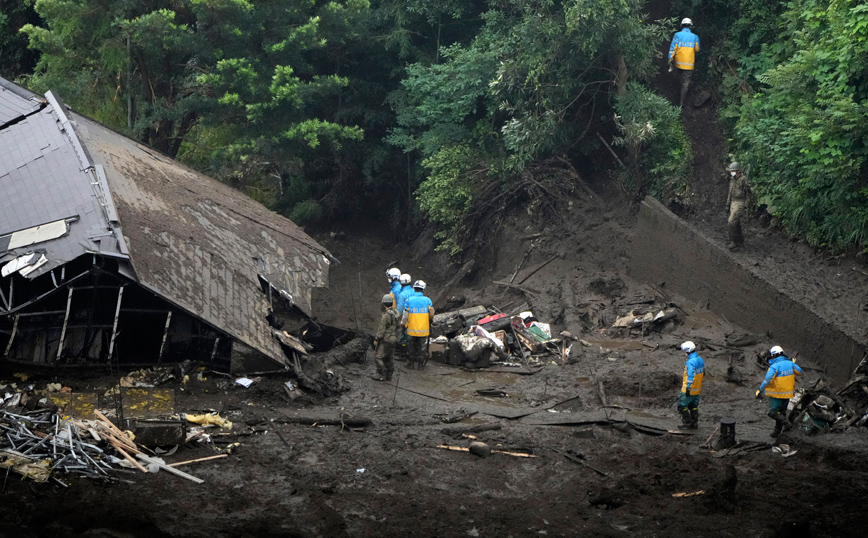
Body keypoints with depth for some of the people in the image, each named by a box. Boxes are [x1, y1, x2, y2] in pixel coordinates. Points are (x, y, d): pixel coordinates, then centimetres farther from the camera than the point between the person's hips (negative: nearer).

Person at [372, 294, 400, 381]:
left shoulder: (386, 315, -21)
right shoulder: (396, 313, 6)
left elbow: (382, 329, -19)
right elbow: (398, 326, 15)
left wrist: (376, 340, -12)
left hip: (386, 339, -9)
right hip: (393, 339, 9)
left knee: (380, 357, -2)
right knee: (390, 358, 12)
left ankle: (381, 375, -1)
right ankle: (389, 376, 15)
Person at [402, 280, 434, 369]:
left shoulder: (409, 300, -8)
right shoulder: (427, 300, -8)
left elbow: (405, 315, -6)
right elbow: (432, 315, -4)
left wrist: (403, 324, 10)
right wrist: (431, 321, 18)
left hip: (412, 329, 0)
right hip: (424, 329, 0)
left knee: (411, 346, 16)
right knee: (422, 347, 14)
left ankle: (410, 363, 23)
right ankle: (420, 363, 20)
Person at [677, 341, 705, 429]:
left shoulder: (690, 362, -25)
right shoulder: (700, 360, 4)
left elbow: (690, 376, -28)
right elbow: (703, 373, 15)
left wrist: (688, 388, -25)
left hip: (690, 389, -9)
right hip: (698, 389, 9)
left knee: (682, 405, 7)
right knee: (694, 406, 18)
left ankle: (687, 422, 13)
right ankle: (694, 423, 24)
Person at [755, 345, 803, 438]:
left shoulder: (774, 367, -21)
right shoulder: (790, 364, -2)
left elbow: (767, 380, -30)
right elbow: (799, 372, 12)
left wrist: (760, 390, -23)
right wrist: (794, 364, 29)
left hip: (776, 394, -7)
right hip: (788, 393, 7)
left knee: (772, 412, 5)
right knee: (781, 411, 20)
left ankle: (786, 422, -13)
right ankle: (777, 431, 27)